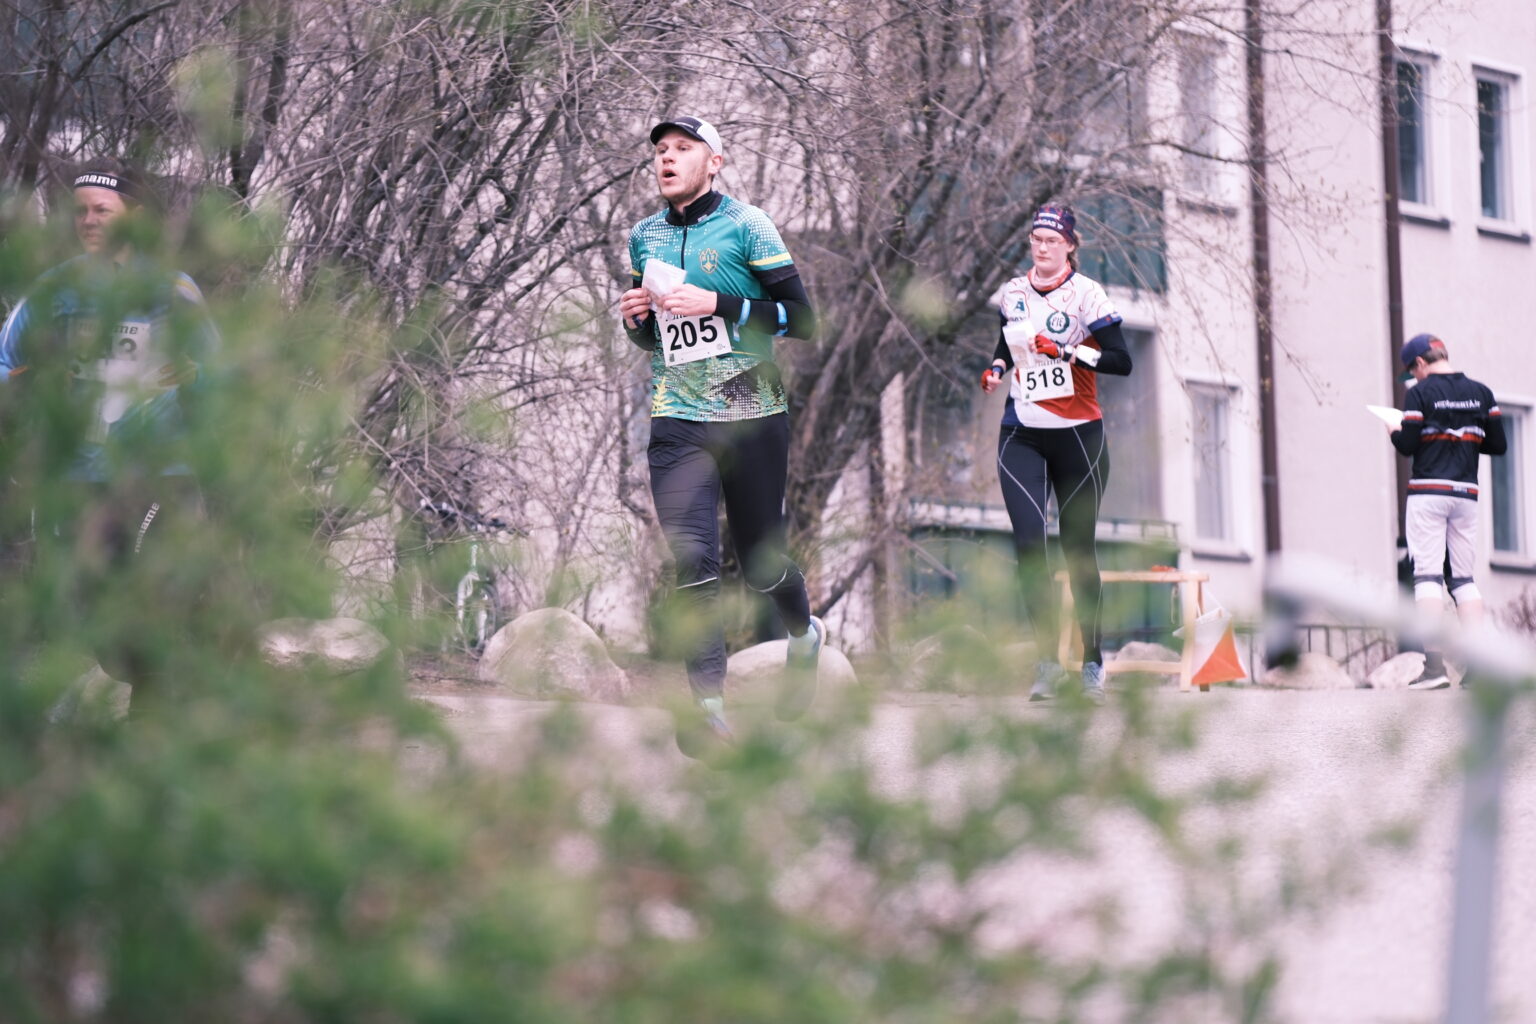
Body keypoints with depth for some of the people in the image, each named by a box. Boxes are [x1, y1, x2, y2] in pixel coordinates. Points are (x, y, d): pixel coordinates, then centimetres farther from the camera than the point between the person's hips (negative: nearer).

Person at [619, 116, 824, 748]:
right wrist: (634, 318, 1)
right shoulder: (645, 238, 12)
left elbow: (801, 318, -8)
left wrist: (718, 305, -17)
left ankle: (804, 634, 40)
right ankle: (708, 703, -13)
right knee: (691, 558, -15)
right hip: (677, 421, 3)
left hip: (751, 417, -3)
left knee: (760, 562, 7)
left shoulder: (744, 225, -3)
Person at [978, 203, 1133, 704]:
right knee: (1028, 540, -14)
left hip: (1077, 435, -3)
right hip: (1021, 434, 3)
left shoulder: (1086, 294, -6)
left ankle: (1093, 662, 15)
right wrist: (997, 369, 6)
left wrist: (1069, 351, -24)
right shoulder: (1012, 295, 9)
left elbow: (1121, 361, -12)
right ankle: (1047, 659, -11)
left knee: (1078, 548, 3)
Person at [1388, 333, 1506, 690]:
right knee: (1464, 579, 11)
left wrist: (1395, 432, 12)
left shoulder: (1420, 393, -6)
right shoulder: (1481, 393, 9)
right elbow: (1498, 446, 8)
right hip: (1466, 494, 5)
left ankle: (1434, 666, -16)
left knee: (1427, 575, -6)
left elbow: (1407, 445, -9)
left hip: (1428, 492, -5)